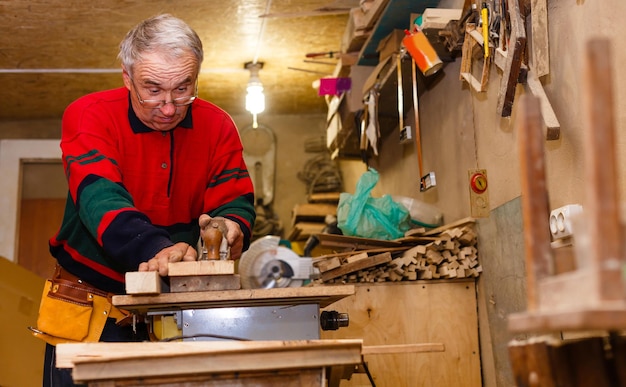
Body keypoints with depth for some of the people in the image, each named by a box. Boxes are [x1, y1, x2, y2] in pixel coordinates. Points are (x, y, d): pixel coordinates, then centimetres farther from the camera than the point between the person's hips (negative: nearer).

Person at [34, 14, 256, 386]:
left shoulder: (218, 127, -4)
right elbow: (100, 198, -30)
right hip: (90, 310, -2)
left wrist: (231, 229, -35)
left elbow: (234, 203, -9)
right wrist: (153, 248, -50)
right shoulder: (89, 116, -14)